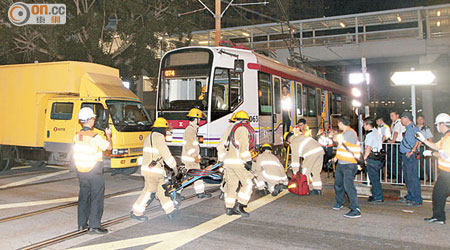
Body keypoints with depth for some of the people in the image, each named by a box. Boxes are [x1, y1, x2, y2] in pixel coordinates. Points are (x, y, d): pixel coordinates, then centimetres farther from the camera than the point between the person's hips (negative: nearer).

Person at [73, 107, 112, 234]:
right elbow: (109, 147, -7)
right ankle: (94, 226, 1)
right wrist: (108, 135, 8)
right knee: (97, 198, 0)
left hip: (81, 172, 7)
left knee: (83, 197, 17)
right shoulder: (95, 137, -18)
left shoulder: (77, 136, 3)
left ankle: (82, 224, 25)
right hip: (94, 173, -7)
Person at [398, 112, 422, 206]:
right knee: (407, 177, 15)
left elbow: (419, 141, -22)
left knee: (412, 178, -8)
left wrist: (412, 151, -24)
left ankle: (417, 199, -4)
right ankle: (410, 197, 25)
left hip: (411, 156, -10)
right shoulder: (408, 128, 17)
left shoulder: (413, 128, -13)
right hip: (405, 156, 10)